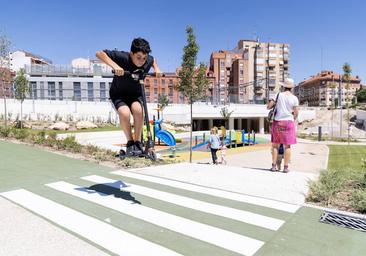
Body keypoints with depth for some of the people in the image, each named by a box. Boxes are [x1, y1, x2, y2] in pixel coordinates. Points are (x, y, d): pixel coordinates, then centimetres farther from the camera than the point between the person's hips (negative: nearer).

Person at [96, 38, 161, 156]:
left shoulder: (148, 60, -12)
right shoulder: (122, 57, -26)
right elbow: (99, 53, -28)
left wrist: (156, 69, -6)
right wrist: (114, 66, -42)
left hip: (135, 93, 3)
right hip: (118, 93, -2)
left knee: (138, 110, -31)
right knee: (124, 113, -32)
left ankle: (138, 142, -14)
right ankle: (130, 142, -10)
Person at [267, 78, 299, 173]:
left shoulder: (279, 95, -2)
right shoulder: (294, 98, -2)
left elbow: (268, 107, -2)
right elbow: (296, 113, -1)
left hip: (277, 122, 1)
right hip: (288, 122, 0)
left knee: (275, 144, 8)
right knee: (287, 146, 4)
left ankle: (274, 166, 7)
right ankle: (286, 167, 5)